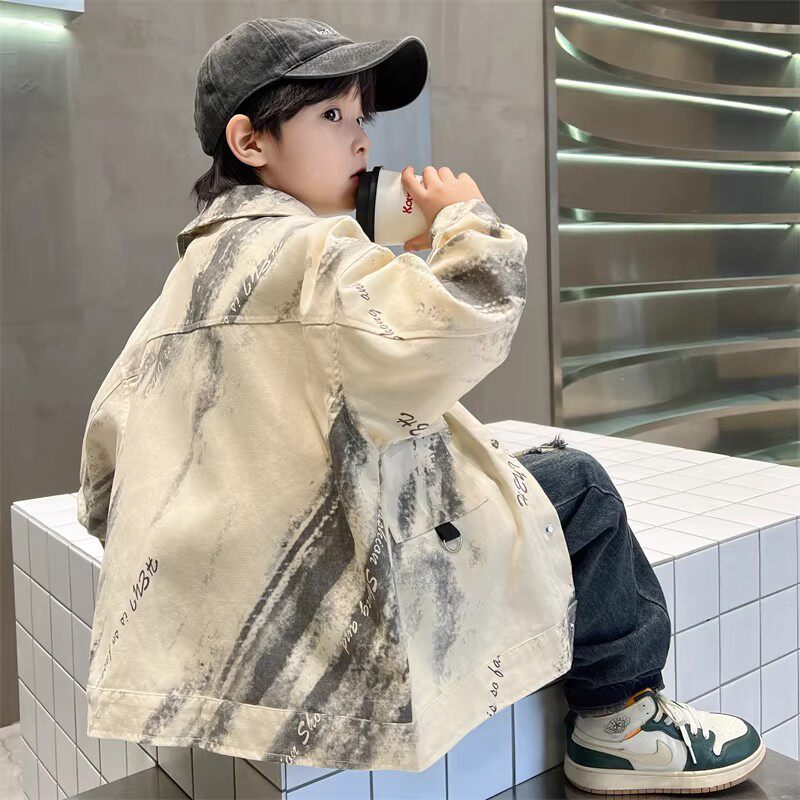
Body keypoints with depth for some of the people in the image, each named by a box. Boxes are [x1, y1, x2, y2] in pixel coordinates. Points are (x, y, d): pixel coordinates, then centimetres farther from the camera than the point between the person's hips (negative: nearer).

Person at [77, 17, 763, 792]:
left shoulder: (195, 270, 14)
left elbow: (108, 448, 16)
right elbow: (461, 327, -32)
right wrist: (466, 221, -11)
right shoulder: (302, 249, -16)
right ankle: (621, 716, 21)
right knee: (577, 488, 4)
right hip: (328, 603, -10)